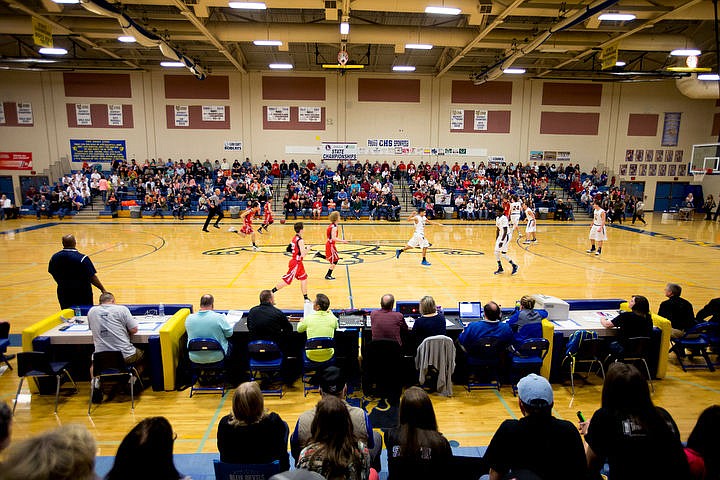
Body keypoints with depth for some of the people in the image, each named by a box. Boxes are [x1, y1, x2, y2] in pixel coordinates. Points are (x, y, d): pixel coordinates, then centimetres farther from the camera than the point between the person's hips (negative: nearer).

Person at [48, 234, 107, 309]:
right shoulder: (82, 259, -19)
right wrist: (102, 289, -9)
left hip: (63, 292, 5)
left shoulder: (54, 257, -4)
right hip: (82, 294, -4)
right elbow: (92, 278, -18)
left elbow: (52, 273, 10)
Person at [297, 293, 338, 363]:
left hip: (312, 357, -1)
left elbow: (299, 330, 7)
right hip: (328, 356, 1)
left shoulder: (308, 318, -13)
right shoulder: (332, 318, -10)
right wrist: (329, 312, 23)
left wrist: (302, 321, 28)